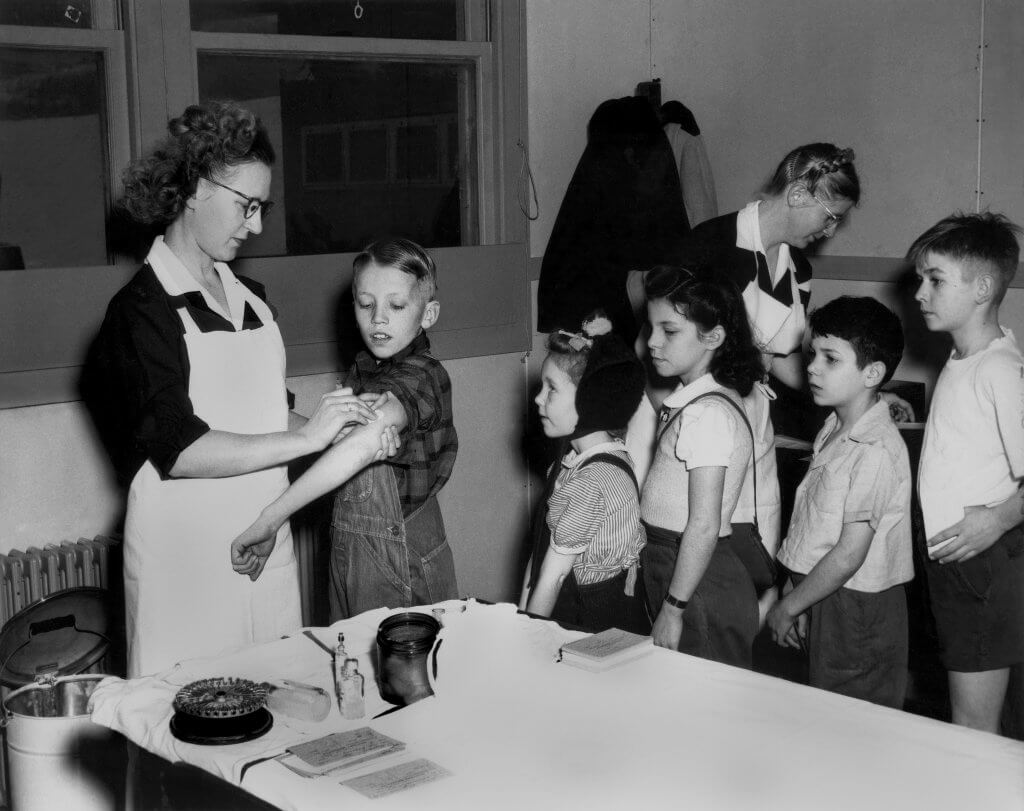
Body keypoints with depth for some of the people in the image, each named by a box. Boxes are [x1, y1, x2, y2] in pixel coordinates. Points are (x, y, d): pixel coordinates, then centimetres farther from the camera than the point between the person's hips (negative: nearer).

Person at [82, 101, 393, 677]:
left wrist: (341, 431, 0)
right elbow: (179, 449, -19)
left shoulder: (251, 298, 13)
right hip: (188, 557, -6)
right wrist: (305, 438, -18)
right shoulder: (142, 310, -10)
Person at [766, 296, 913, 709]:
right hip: (825, 598, 9)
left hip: (857, 609, -9)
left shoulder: (876, 451, -21)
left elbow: (849, 555, -21)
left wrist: (788, 606, -12)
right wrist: (798, 598, 10)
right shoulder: (834, 429, 8)